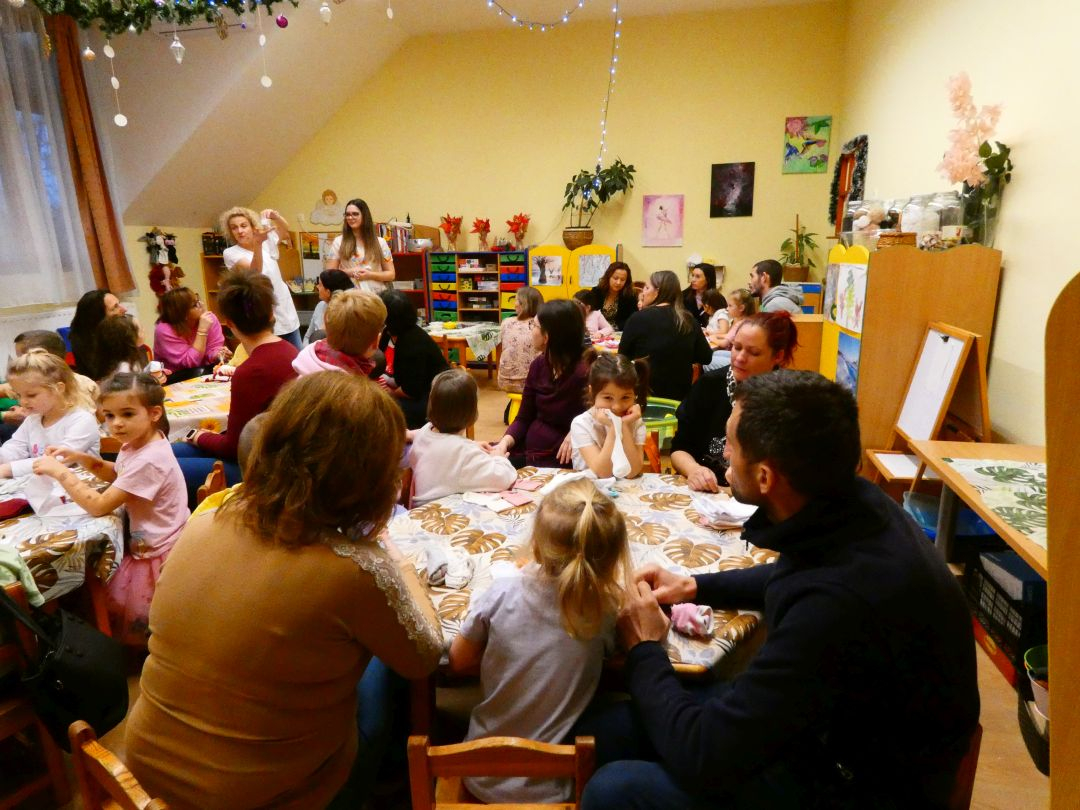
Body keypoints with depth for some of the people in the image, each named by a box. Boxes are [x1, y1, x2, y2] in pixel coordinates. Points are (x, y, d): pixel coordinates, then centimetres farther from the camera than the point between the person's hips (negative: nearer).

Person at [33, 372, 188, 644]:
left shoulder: (149, 460, -31)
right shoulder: (138, 442, -2)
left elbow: (99, 506, -25)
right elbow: (116, 474, 19)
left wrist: (60, 472, -18)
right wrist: (79, 457, 4)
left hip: (157, 556, -9)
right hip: (144, 544, 9)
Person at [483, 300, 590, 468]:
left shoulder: (583, 373, -20)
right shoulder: (539, 364, 1)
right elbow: (523, 419, 5)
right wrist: (504, 444, -12)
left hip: (559, 459, -6)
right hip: (527, 447, 6)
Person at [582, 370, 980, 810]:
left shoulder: (838, 605, -40)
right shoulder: (853, 504, -12)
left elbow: (700, 758, -29)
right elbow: (796, 578, 14)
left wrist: (644, 649, -12)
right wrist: (695, 586, 4)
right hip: (841, 723, 7)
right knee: (612, 729, 3)